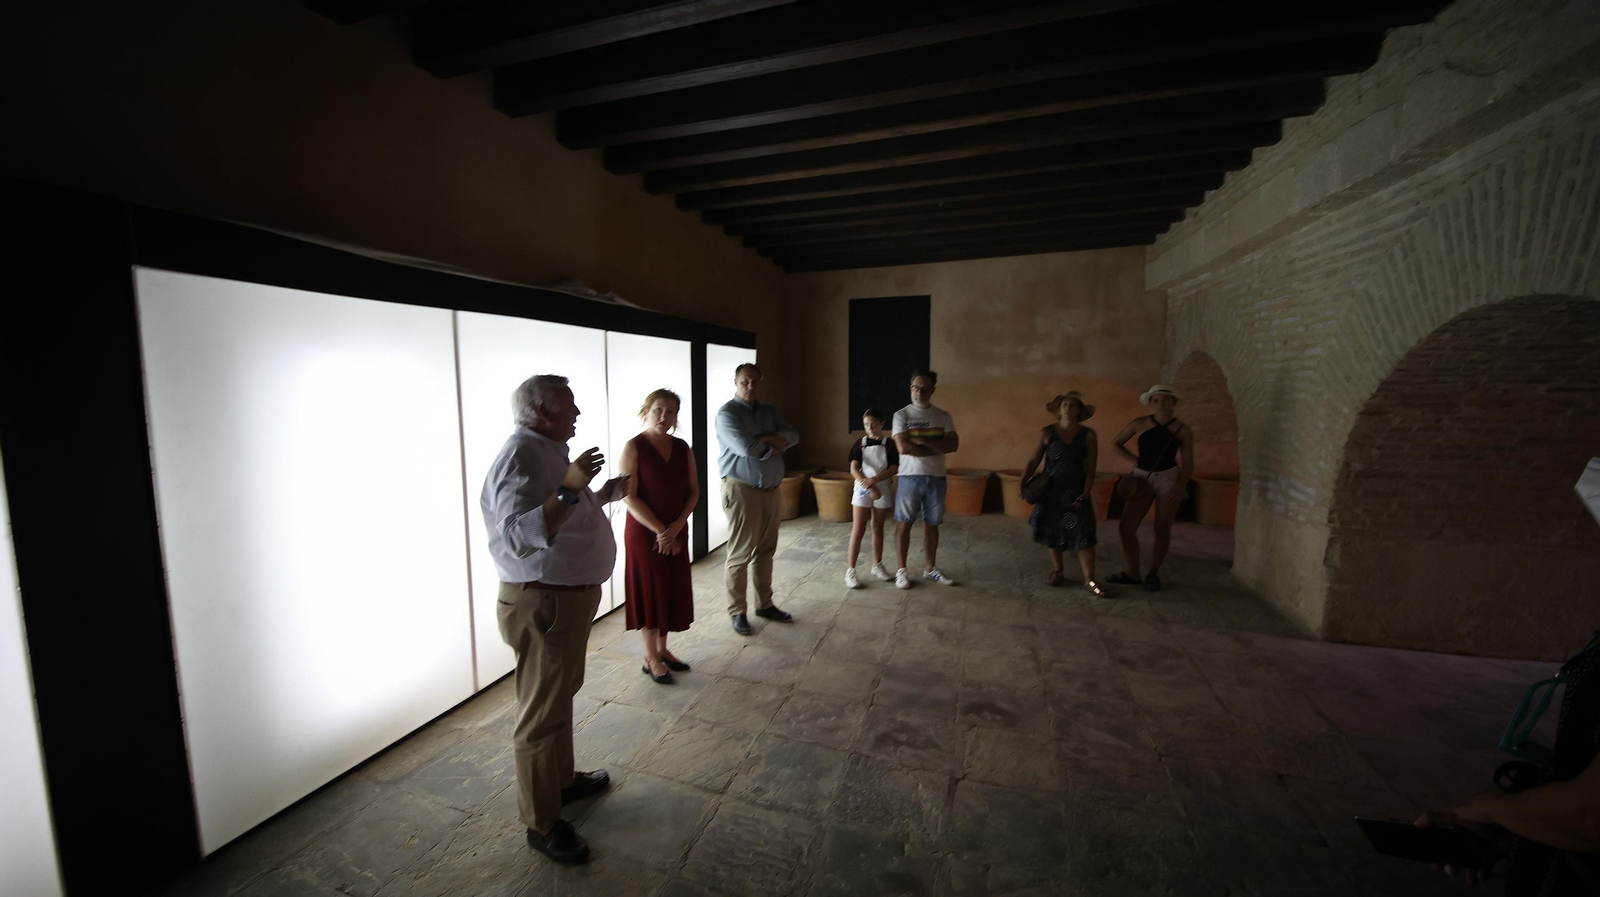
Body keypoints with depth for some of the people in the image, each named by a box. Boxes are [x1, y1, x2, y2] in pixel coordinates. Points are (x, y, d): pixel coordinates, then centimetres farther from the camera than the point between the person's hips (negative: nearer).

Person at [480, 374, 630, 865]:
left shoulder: (549, 452, 12)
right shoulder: (520, 457, -21)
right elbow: (520, 537, -34)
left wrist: (603, 496, 15)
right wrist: (569, 489, -40)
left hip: (571, 595, 11)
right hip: (543, 604, -10)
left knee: (561, 696, 25)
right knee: (541, 713, 5)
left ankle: (562, 778, 45)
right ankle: (542, 823, 22)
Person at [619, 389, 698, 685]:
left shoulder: (682, 448, 4)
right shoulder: (634, 447, -10)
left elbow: (693, 491, 4)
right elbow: (629, 497, -15)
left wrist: (676, 526, -9)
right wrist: (659, 530, -16)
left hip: (676, 531, 5)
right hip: (644, 532, -5)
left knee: (673, 590, 12)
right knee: (650, 591, 5)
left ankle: (662, 649, 30)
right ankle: (651, 657, 22)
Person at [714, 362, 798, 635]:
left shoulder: (769, 411, 13)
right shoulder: (727, 413, -8)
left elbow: (793, 436, 0)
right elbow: (745, 447, -23)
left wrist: (765, 439, -16)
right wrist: (774, 446, -7)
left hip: (771, 489, 7)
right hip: (741, 490, -6)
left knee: (766, 551, 14)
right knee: (741, 553, -1)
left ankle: (764, 604, 27)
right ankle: (737, 611, 13)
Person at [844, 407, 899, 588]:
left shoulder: (889, 444, -1)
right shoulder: (860, 443, 0)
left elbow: (893, 469, -8)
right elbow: (854, 469, -8)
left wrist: (873, 480, -21)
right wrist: (869, 486, -20)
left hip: (883, 490, 1)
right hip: (862, 490, -1)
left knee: (878, 528, 12)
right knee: (858, 529, -3)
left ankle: (877, 565, 26)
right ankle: (850, 569, 0)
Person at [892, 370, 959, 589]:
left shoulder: (943, 416, 6)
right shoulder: (902, 415, -3)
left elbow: (953, 445, -8)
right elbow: (903, 448, -15)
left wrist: (922, 441, -17)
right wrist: (936, 448, -10)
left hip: (936, 478, 3)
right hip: (909, 477, -3)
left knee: (932, 524, 12)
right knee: (904, 524, 2)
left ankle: (931, 569, 26)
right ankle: (901, 570, 14)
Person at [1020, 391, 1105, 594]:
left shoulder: (1089, 435, -3)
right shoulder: (1047, 433, -3)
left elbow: (1091, 468, -3)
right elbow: (1034, 461, 0)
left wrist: (1085, 492, -12)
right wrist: (1022, 482, -11)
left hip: (1075, 491, -1)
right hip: (1050, 490, 1)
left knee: (1083, 533, -6)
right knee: (1052, 531, 9)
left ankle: (1089, 579, 3)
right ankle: (1057, 570, 27)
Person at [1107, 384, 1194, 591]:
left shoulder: (1183, 430, -1)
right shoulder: (1139, 424, 1)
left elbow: (1188, 465, -1)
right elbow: (1115, 443, 13)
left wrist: (1180, 486, -17)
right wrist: (1136, 460, 7)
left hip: (1168, 479, -1)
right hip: (1142, 478, 2)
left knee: (1162, 530, 2)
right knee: (1126, 527, -3)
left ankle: (1153, 573, 18)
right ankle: (1132, 572, 11)